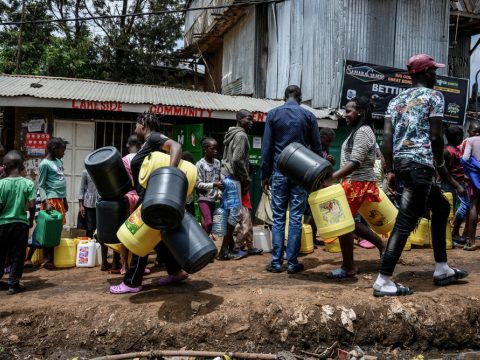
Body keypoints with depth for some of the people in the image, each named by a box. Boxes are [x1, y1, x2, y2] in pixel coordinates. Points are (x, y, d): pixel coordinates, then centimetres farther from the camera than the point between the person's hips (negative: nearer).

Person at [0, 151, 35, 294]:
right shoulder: (28, 183, -7)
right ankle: (13, 283, 9)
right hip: (21, 223, 0)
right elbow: (31, 205, -8)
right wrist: (31, 219, 7)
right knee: (17, 255, 7)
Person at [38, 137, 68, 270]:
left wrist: (64, 200, 22)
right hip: (51, 200, -8)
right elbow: (41, 186, -10)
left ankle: (53, 258, 16)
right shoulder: (45, 164, -9)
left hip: (60, 199, 8)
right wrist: (46, 203, -20)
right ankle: (48, 259, 0)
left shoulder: (59, 162, 15)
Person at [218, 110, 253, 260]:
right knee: (235, 213, -8)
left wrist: (243, 177, 17)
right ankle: (224, 251, -6)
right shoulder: (241, 135, -12)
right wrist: (246, 178, -9)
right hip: (233, 177, -10)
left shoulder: (231, 134, 19)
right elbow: (237, 160, -21)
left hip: (226, 175, 10)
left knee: (230, 212, 13)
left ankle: (230, 246, 20)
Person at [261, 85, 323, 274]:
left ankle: (276, 262, 5)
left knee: (278, 218, 5)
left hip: (279, 171, 0)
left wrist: (265, 175, 5)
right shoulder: (308, 116, 4)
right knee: (296, 218, 3)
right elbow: (317, 147, 4)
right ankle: (292, 262, 6)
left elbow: (266, 147, 1)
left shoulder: (273, 114, 4)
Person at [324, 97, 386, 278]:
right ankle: (382, 245, 27)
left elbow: (354, 163, -25)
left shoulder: (363, 131, -15)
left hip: (358, 183, -10)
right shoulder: (359, 131, 17)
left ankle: (348, 267, 6)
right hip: (354, 182, 10)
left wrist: (331, 177, -31)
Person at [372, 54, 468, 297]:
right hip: (420, 164, -8)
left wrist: (390, 170, 8)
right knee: (406, 221, -9)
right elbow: (435, 136, -8)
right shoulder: (433, 96, 1)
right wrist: (440, 164, 7)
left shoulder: (396, 100, 19)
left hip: (401, 163, 8)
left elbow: (387, 136, 8)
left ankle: (442, 270, 26)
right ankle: (383, 281, -9)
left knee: (441, 207, 22)